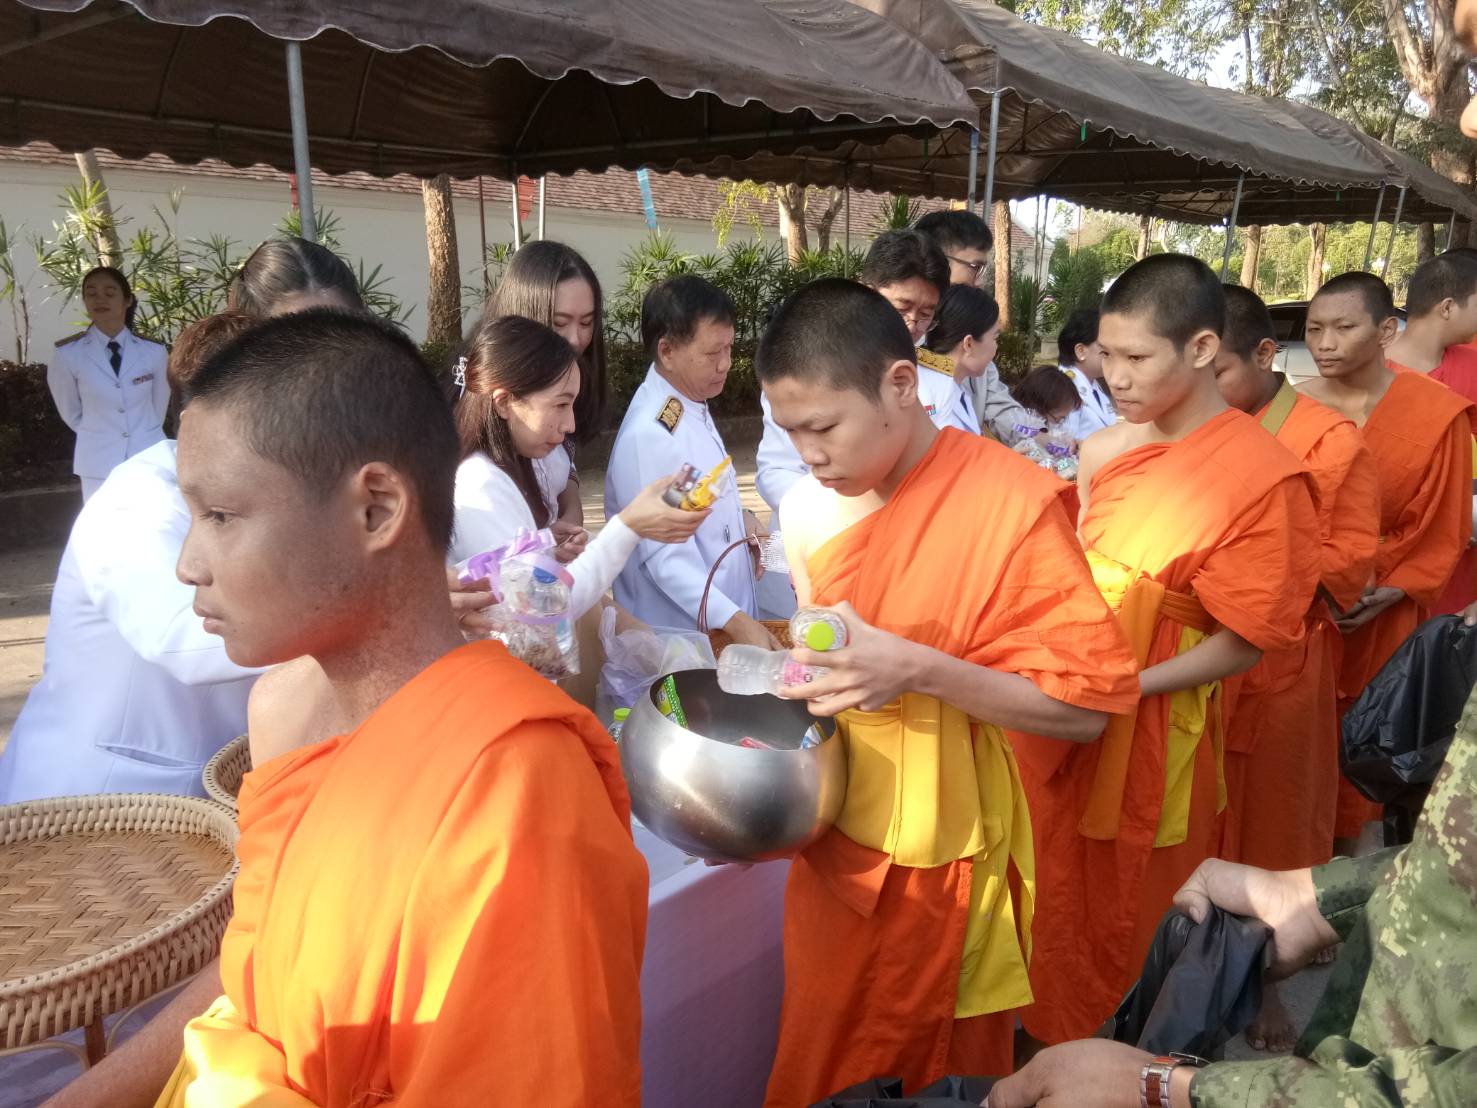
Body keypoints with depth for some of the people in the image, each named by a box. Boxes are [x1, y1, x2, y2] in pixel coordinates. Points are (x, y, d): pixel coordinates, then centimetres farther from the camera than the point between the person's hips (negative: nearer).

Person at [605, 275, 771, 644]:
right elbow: (665, 557, -26)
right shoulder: (648, 434, -24)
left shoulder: (693, 407, 6)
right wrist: (733, 621, -31)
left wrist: (738, 516, 1)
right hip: (679, 635, -9)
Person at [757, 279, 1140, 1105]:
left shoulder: (1013, 502, -20)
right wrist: (792, 678, -6)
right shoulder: (810, 508, -1)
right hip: (836, 847, 5)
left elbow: (1086, 705, -19)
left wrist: (920, 671, -30)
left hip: (945, 865, -5)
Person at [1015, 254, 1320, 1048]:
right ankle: (1047, 1034, 44)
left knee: (1121, 914, 15)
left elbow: (1245, 641, -14)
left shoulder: (1262, 475, -17)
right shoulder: (1105, 452, 0)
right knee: (1053, 889, 20)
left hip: (1149, 727, -5)